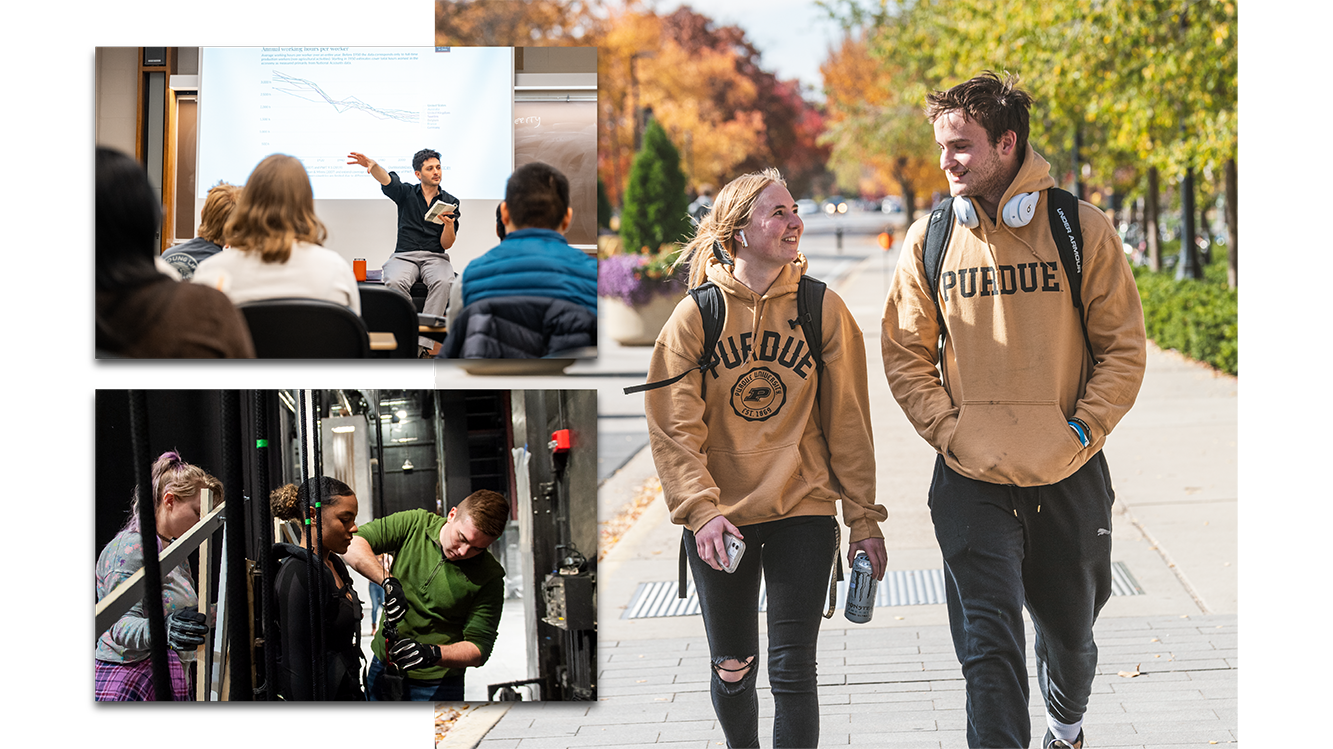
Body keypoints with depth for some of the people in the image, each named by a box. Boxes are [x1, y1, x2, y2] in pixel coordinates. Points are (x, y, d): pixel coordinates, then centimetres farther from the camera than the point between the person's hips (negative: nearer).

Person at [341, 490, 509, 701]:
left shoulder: (489, 577, -13)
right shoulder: (413, 524, -8)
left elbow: (479, 647, -14)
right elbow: (351, 544, -16)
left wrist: (431, 654, -31)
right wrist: (388, 581, -29)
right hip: (382, 669, 3)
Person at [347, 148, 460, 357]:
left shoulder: (450, 202, 12)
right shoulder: (406, 193, 12)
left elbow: (446, 244, 7)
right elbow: (387, 180, -10)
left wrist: (449, 224, -15)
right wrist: (373, 165, -33)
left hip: (435, 257, 0)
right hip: (404, 255, 0)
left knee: (443, 283, -36)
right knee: (396, 282, -36)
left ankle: (423, 344, -39)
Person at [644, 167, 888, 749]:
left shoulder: (822, 310, -1)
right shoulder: (694, 316, -3)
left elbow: (847, 421, 2)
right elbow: (674, 429, -5)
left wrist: (864, 520, 0)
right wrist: (701, 511, -18)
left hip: (803, 511, -1)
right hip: (720, 523, 1)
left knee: (791, 670, -7)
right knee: (732, 671, 12)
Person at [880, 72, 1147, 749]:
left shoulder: (1081, 230, -5)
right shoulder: (929, 241, -1)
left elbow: (1123, 348, -1)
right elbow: (906, 355, 6)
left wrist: (1082, 430, -10)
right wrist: (948, 432, -5)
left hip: (1068, 477, 1)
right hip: (971, 482, 0)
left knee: (1069, 629, 19)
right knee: (989, 646, -9)